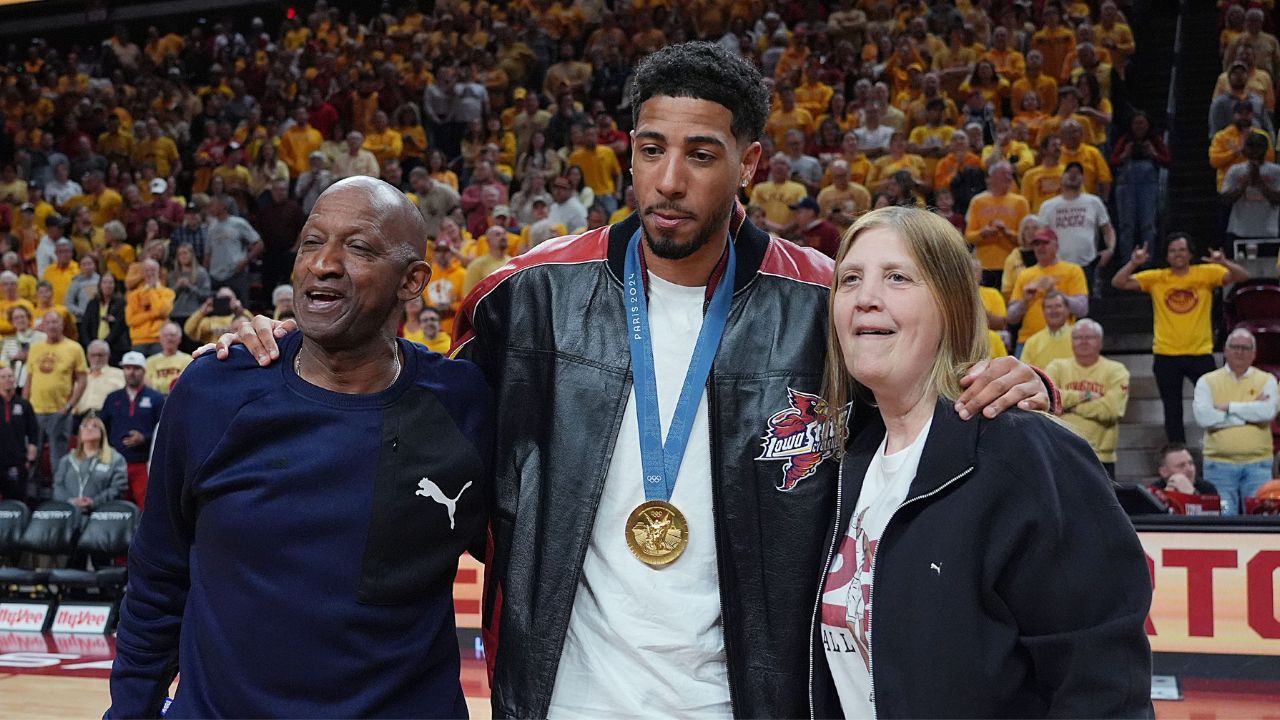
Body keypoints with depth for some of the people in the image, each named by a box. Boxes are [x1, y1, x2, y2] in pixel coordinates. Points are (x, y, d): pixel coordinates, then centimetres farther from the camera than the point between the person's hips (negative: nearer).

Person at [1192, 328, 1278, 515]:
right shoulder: (1207, 381, 6)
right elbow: (1203, 417, -11)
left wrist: (1229, 407, -8)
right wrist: (1250, 411, -6)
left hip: (1258, 464, 1)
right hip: (1219, 463, -1)